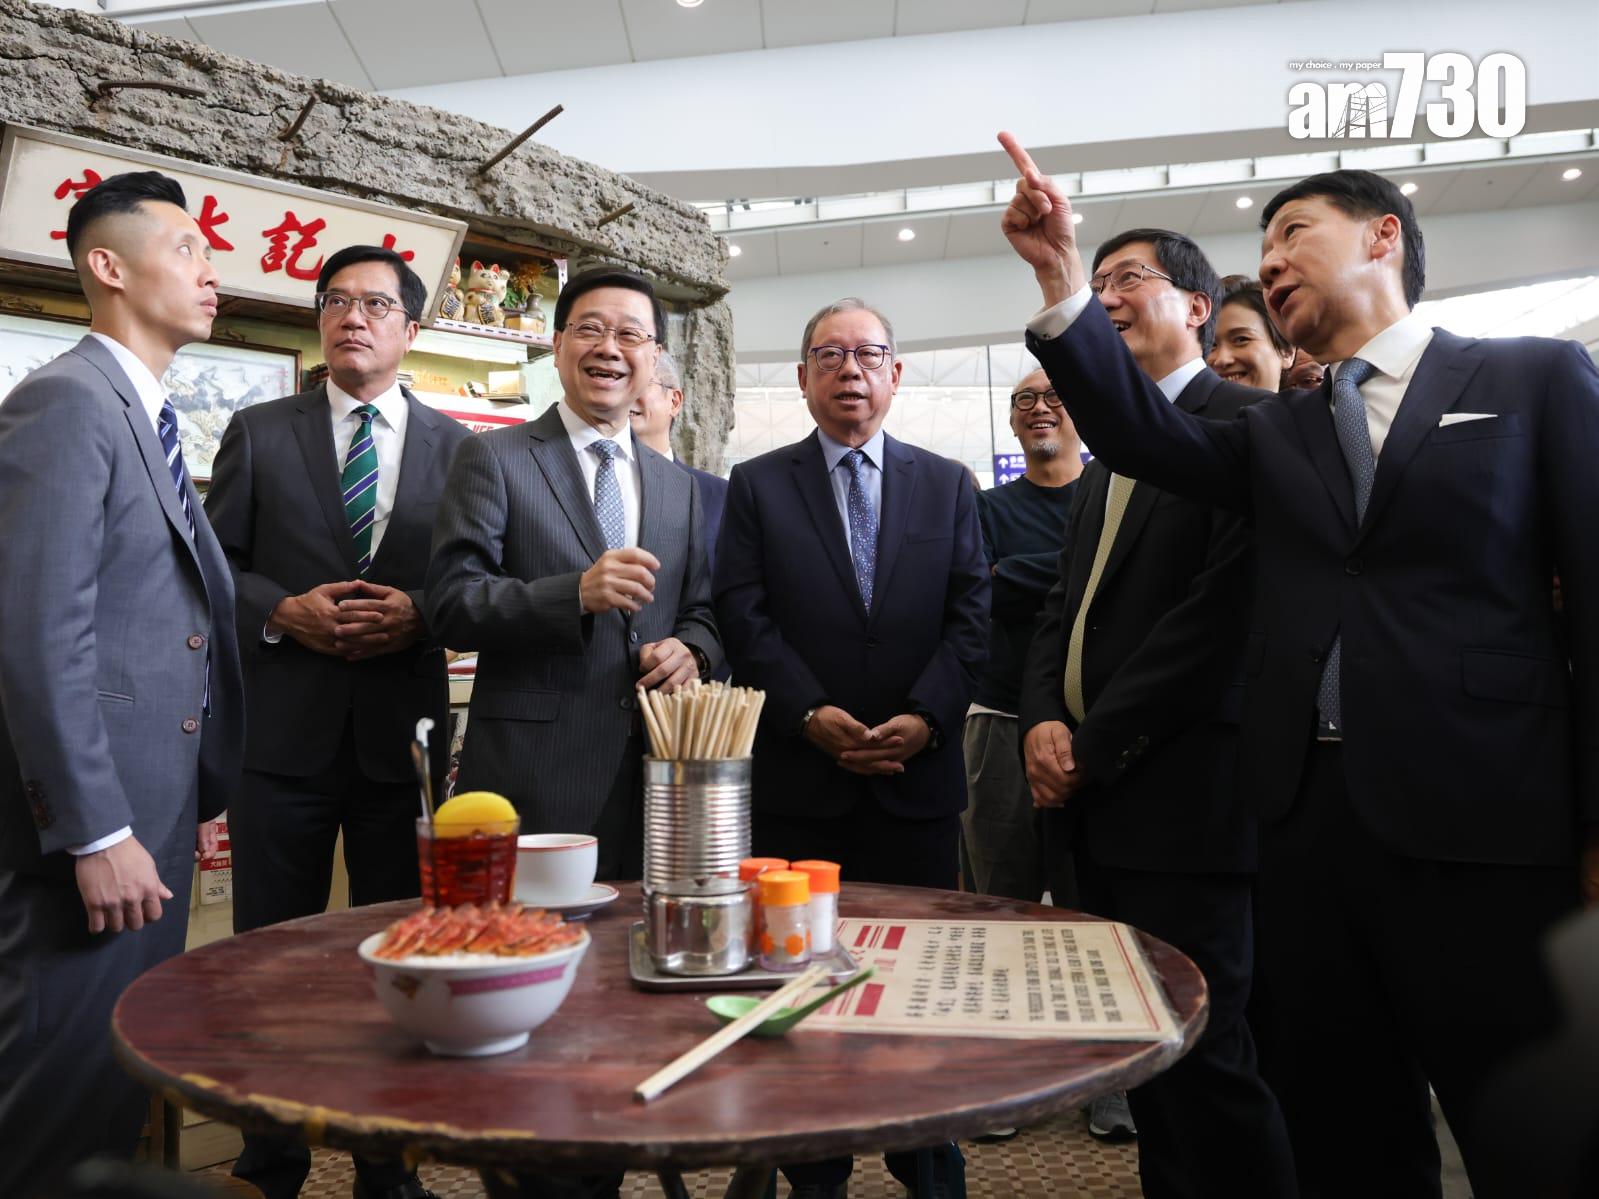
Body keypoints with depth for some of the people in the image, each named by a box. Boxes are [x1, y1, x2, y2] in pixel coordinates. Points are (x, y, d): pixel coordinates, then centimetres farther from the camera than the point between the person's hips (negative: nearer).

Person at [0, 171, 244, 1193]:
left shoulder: (154, 420, 17)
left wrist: (199, 795, 15)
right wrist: (95, 835, -20)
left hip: (158, 808, 9)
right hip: (93, 816, -9)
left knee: (128, 1071, 17)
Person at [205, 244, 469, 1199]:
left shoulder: (457, 447, 6)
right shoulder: (259, 433, 7)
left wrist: (419, 613, -14)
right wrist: (284, 612, -12)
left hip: (405, 730, 0)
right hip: (282, 727, 0)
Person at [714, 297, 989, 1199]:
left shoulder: (948, 485, 10)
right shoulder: (757, 485, 7)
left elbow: (971, 616, 2)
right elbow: (745, 617, -2)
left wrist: (924, 717, -11)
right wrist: (811, 713, -14)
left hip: (918, 775, 1)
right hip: (801, 778, -1)